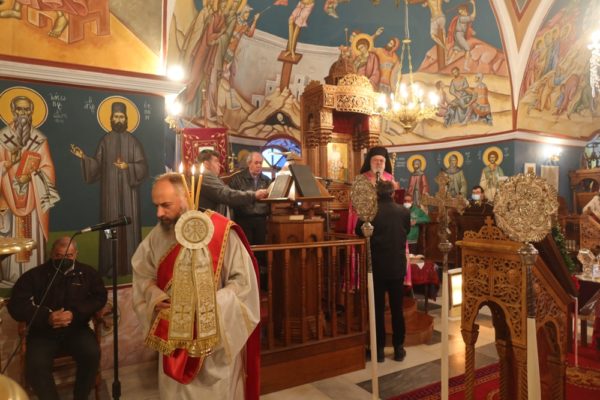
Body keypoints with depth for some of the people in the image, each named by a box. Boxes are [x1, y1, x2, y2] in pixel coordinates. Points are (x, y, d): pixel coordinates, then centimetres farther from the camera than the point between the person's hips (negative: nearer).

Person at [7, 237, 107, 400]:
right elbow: (16, 305, -3)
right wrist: (46, 317, -19)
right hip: (42, 332, 0)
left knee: (92, 353, -25)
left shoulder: (87, 273, 6)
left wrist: (75, 314, -16)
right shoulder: (34, 275, 2)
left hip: (76, 328, 1)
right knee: (36, 365, -28)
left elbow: (99, 297, 1)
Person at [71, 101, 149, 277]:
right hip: (110, 191, 1)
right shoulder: (105, 140, 9)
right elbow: (98, 165, 6)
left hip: (128, 191, -1)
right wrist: (84, 157, -7)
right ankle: (111, 267, 7)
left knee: (130, 225, -1)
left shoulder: (133, 140, 4)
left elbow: (143, 166, -1)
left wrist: (128, 167, -17)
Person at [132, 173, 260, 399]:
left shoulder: (221, 231, -16)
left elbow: (243, 280, -12)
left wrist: (210, 304, -20)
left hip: (216, 337, -4)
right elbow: (143, 274, 11)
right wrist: (156, 298, -8)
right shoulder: (158, 235, -2)